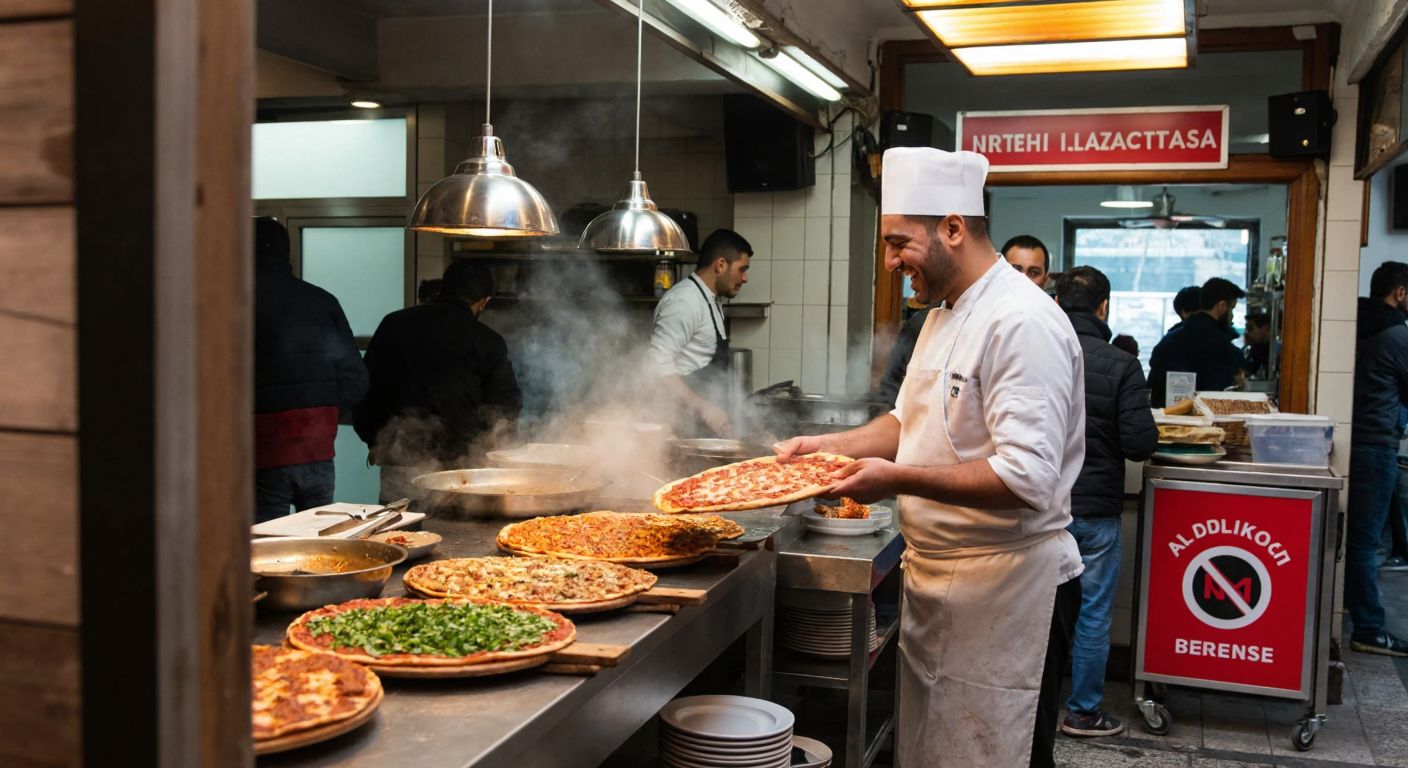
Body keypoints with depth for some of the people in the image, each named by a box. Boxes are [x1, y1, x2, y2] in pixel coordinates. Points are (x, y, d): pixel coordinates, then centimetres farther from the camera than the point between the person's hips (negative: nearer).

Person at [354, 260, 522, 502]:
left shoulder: (394, 324, 8)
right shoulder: (487, 341, -2)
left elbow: (367, 388, 10)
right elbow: (509, 403, 2)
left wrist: (375, 442, 18)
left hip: (399, 462, 2)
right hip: (458, 462, -2)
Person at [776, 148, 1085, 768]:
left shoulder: (1022, 322, -21)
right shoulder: (944, 317, 12)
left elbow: (1027, 478, -28)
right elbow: (909, 422, 22)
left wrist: (899, 479, -29)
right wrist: (828, 446, 6)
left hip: (1003, 587, -9)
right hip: (937, 575, 9)